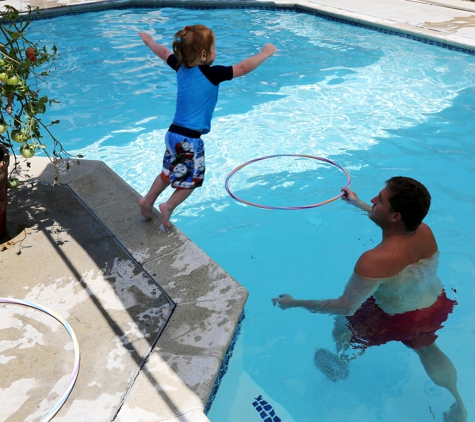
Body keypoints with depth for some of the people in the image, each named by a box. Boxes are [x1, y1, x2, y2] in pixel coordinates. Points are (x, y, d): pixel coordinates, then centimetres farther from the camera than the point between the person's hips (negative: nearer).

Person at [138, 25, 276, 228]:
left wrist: (149, 40, 41)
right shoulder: (210, 74, -18)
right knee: (191, 180, 11)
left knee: (169, 173, 25)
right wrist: (265, 53, -3)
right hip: (189, 139, -8)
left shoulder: (181, 67, 4)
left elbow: (164, 52, 22)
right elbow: (242, 68, -17)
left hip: (174, 133, 8)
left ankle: (148, 200, 30)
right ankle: (168, 207, 6)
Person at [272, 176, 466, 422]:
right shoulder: (424, 231, -20)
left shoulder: (375, 261, -41)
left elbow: (345, 307, -30)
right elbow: (398, 225, 6)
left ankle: (339, 367, 53)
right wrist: (358, 203, 16)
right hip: (436, 307, 6)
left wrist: (295, 303, -19)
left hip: (398, 321, -5)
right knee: (426, 347, 37)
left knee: (342, 328, 23)